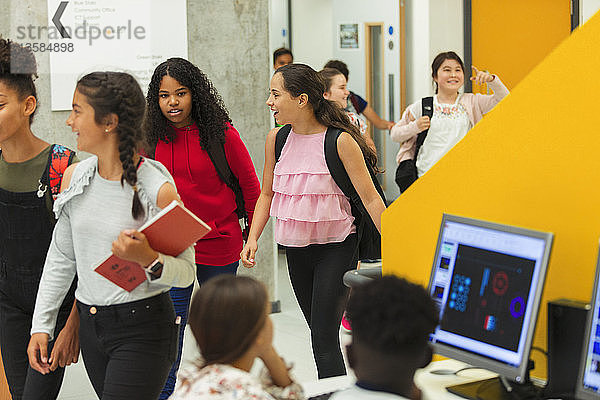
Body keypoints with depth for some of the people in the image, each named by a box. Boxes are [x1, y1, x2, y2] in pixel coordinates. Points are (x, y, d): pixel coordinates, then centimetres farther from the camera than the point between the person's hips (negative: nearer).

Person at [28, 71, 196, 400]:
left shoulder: (158, 189, -15)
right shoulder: (74, 177, 3)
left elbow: (186, 271, -11)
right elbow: (61, 257, 11)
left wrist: (150, 261, -31)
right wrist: (41, 325, 9)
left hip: (143, 327, -6)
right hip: (90, 325, 6)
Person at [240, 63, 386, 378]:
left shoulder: (340, 141, -15)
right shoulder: (276, 139, 1)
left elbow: (370, 198, -12)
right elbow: (267, 193, 12)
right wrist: (253, 238, 0)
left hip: (335, 248, -6)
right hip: (295, 249, 6)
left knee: (324, 336, -10)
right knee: (318, 331, 15)